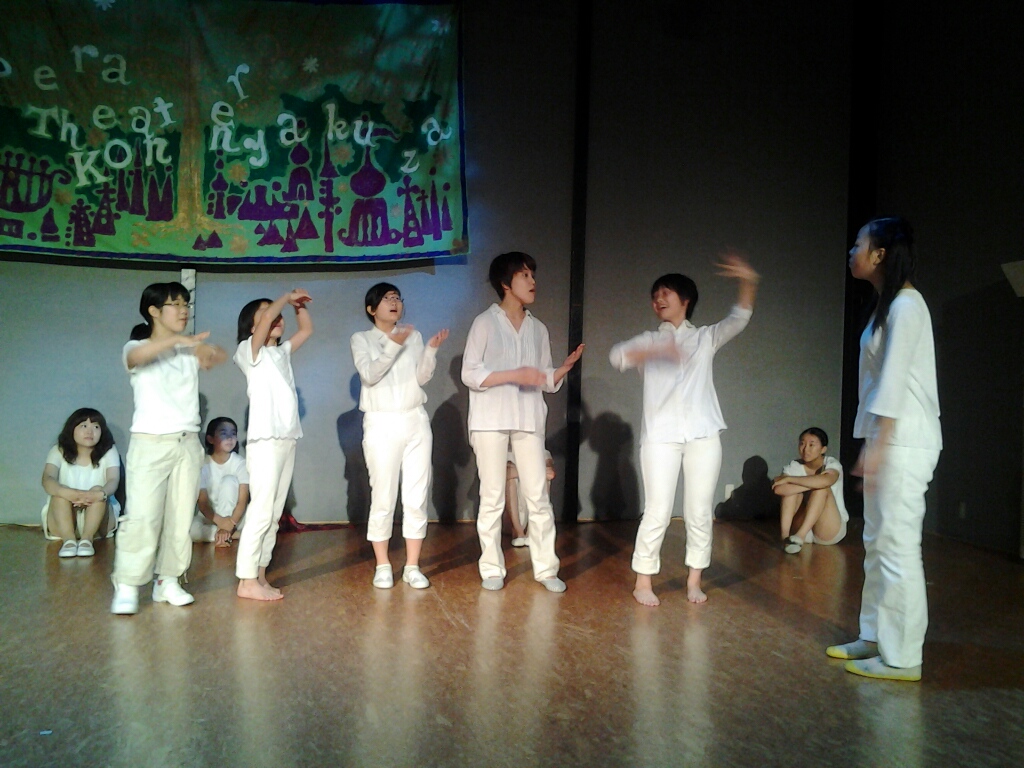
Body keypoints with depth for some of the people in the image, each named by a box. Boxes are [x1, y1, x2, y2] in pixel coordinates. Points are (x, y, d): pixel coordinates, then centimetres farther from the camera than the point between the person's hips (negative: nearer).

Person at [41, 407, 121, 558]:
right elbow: (47, 480, -23)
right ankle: (69, 540, -40)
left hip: (98, 520, 0)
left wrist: (101, 494, -47)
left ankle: (87, 539, -38)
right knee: (60, 492, -29)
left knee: (97, 490, -29)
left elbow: (113, 480, -22)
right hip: (61, 522, 0)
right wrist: (67, 493, -46)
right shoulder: (59, 452, -5)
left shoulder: (109, 452, -5)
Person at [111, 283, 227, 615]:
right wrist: (177, 340, -38)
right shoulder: (137, 348, 1)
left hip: (188, 443, 4)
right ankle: (126, 587, -5)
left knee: (181, 517, 4)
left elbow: (218, 357, -5)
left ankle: (168, 581, 13)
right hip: (150, 442, -4)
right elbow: (136, 355, -24)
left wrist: (208, 350, -28)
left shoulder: (190, 351, 13)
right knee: (142, 517, -11)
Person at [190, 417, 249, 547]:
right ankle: (234, 534, -20)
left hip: (234, 515, 0)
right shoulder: (203, 464, -11)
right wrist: (220, 521, -36)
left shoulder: (240, 463, -11)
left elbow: (243, 500, -17)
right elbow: (202, 502, -16)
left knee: (229, 480, -26)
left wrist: (231, 523, -35)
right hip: (210, 515, 0)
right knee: (189, 529, -33)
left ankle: (225, 533, -26)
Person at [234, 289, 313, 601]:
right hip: (265, 441, -8)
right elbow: (267, 318, -16)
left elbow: (307, 329, 24)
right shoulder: (249, 351, -2)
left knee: (274, 514, 7)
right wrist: (287, 296, -1)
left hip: (287, 440, 8)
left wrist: (298, 304, 12)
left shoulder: (282, 353, 18)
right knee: (261, 511, -10)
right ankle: (247, 581, -6)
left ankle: (260, 575, 11)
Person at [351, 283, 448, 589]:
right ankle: (382, 566, 10)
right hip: (381, 425, -3)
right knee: (383, 499, -2)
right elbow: (369, 375, -13)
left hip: (416, 422, 3)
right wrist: (394, 346, -22)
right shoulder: (361, 339, 3)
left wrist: (431, 349, -12)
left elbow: (422, 378, 3)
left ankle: (412, 566, 9)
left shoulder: (413, 335, 11)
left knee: (417, 497, 1)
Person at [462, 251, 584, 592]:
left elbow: (547, 381, 14)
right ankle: (492, 569, 12)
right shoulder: (485, 322, 0)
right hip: (491, 421, -3)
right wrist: (514, 375, -16)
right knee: (492, 498, 2)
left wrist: (566, 366, -5)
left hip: (529, 421, 4)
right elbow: (469, 374, -7)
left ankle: (546, 567, 10)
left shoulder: (538, 328, 13)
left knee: (538, 497, 2)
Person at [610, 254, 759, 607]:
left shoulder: (706, 337, 16)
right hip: (660, 435, -1)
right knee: (657, 511, -4)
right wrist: (654, 351, -27)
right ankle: (643, 582, 6)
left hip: (703, 435, 2)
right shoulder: (649, 340, 12)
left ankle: (694, 580, 17)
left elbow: (739, 320, -2)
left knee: (700, 512, 5)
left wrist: (748, 282, -21)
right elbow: (617, 355, -8)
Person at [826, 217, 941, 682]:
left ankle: (901, 657, 3)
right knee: (878, 543, 15)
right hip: (887, 441, 10)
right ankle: (876, 637, 25)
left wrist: (877, 446, -21)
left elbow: (895, 380, -19)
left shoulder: (905, 305, -13)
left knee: (898, 546, -5)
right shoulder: (888, 305, 16)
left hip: (904, 445, -10)